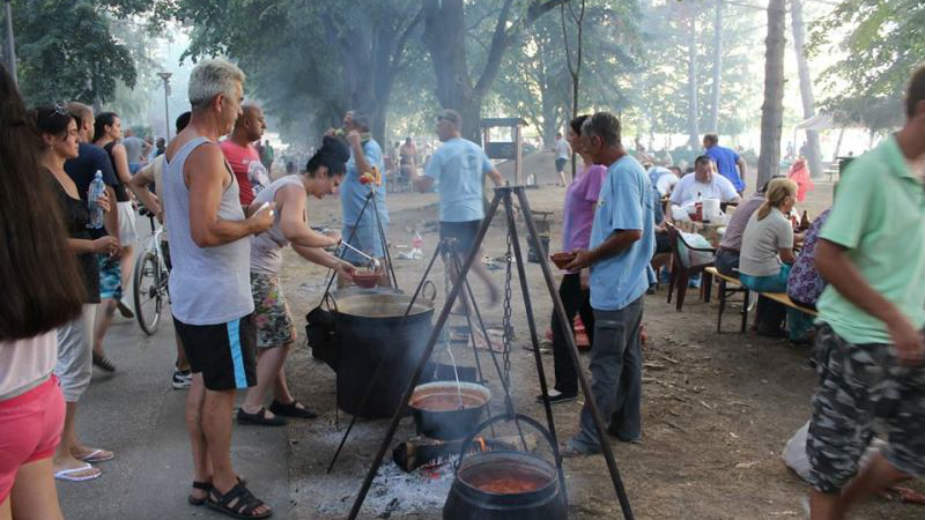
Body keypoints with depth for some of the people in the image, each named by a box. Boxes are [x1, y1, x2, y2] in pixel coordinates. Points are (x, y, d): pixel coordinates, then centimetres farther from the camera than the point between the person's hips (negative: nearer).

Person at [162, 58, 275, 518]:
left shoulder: (176, 147, 11)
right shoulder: (207, 153, -19)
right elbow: (205, 232, -27)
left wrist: (242, 218, 19)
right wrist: (254, 224, -13)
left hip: (190, 292, 10)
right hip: (218, 297, -10)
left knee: (203, 383, 16)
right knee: (222, 390, 2)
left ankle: (202, 479, 27)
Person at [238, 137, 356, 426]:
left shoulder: (295, 190, 17)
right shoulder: (293, 188, -16)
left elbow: (301, 245, 19)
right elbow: (294, 231, -36)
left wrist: (335, 264, 10)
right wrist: (330, 240, -21)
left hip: (261, 272, 10)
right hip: (254, 271, -10)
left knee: (275, 338, 15)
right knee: (280, 337, -3)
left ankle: (283, 400, 26)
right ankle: (251, 407, 4)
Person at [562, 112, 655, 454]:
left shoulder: (623, 173, -18)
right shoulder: (627, 169, 13)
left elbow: (631, 231, -25)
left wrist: (591, 256, -14)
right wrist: (591, 254, 14)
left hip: (615, 288, -10)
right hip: (627, 285, 10)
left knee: (605, 364, -2)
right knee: (627, 357, 16)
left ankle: (591, 436, 7)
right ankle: (627, 426, 27)